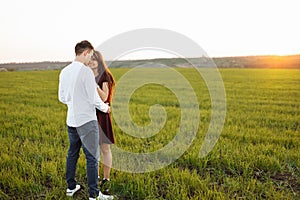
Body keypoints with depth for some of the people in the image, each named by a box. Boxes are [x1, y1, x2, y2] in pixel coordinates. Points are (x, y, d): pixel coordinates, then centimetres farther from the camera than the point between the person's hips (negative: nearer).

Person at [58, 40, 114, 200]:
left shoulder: (64, 72, 6)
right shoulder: (86, 71, -16)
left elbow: (61, 98, 13)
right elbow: (94, 98, -14)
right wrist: (105, 107, 3)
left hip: (71, 120, 8)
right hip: (87, 121, -7)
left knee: (72, 153, 19)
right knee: (92, 158, 1)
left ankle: (71, 187, 31)